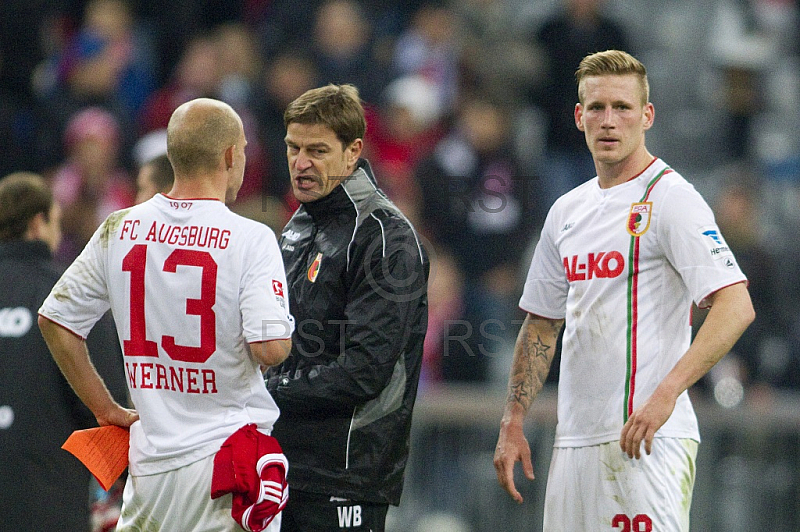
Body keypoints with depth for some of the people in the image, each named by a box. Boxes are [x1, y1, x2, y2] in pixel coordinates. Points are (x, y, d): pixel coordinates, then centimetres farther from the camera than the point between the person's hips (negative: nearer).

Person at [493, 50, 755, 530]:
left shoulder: (670, 198, -7)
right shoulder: (568, 212, 17)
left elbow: (736, 306, -18)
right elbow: (541, 325, 24)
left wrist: (666, 393, -27)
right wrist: (513, 423, 14)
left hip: (646, 437, -7)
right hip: (575, 437, 8)